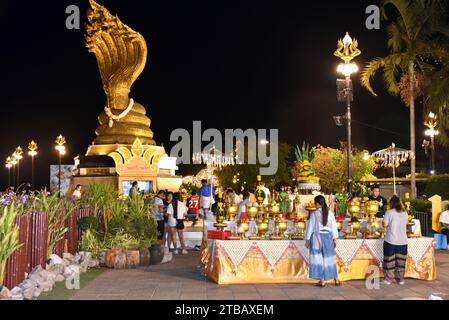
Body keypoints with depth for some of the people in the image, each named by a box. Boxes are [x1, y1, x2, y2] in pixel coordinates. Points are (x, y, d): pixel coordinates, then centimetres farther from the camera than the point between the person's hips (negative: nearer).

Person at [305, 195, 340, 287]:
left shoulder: (314, 214, -9)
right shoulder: (330, 213, 1)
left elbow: (310, 228, -5)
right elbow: (334, 227, 5)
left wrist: (307, 240, 3)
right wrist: (335, 239, 12)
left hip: (317, 237, -4)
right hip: (328, 237, 4)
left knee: (318, 259, 3)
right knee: (329, 258, 13)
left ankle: (322, 281, 4)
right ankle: (336, 280, 19)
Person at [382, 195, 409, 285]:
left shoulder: (389, 212, -9)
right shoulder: (405, 213, 4)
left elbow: (385, 225, -11)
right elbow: (406, 223, 17)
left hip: (391, 240, -4)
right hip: (403, 241, 4)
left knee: (390, 259, 5)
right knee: (401, 260, 11)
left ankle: (389, 279, 10)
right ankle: (400, 278, 18)